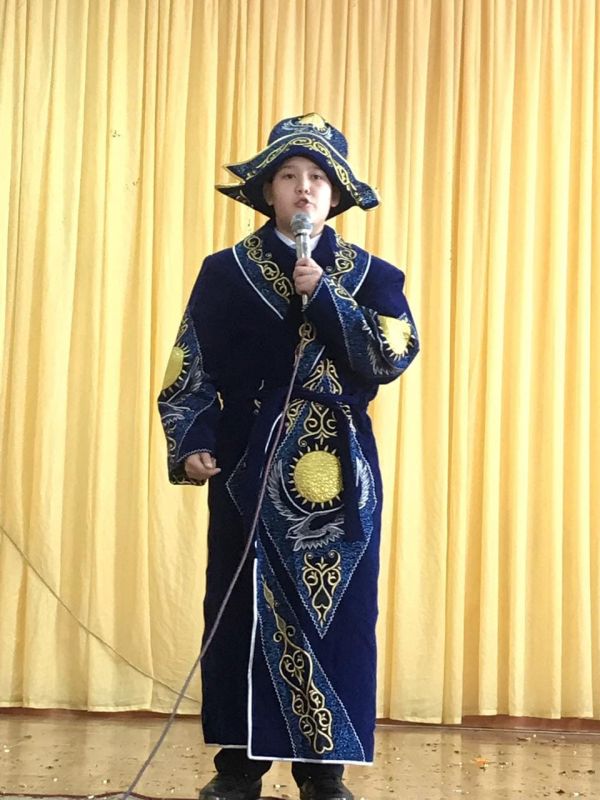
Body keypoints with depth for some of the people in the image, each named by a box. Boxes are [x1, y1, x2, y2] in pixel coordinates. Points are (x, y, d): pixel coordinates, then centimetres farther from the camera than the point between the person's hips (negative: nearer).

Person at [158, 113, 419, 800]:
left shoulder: (370, 275, 8)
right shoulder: (225, 272, 6)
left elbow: (391, 356, -8)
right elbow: (189, 372, 4)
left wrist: (322, 295, -13)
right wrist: (191, 445, -9)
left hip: (339, 472, 1)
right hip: (251, 466, 0)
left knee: (335, 609, 1)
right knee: (242, 608, 1)